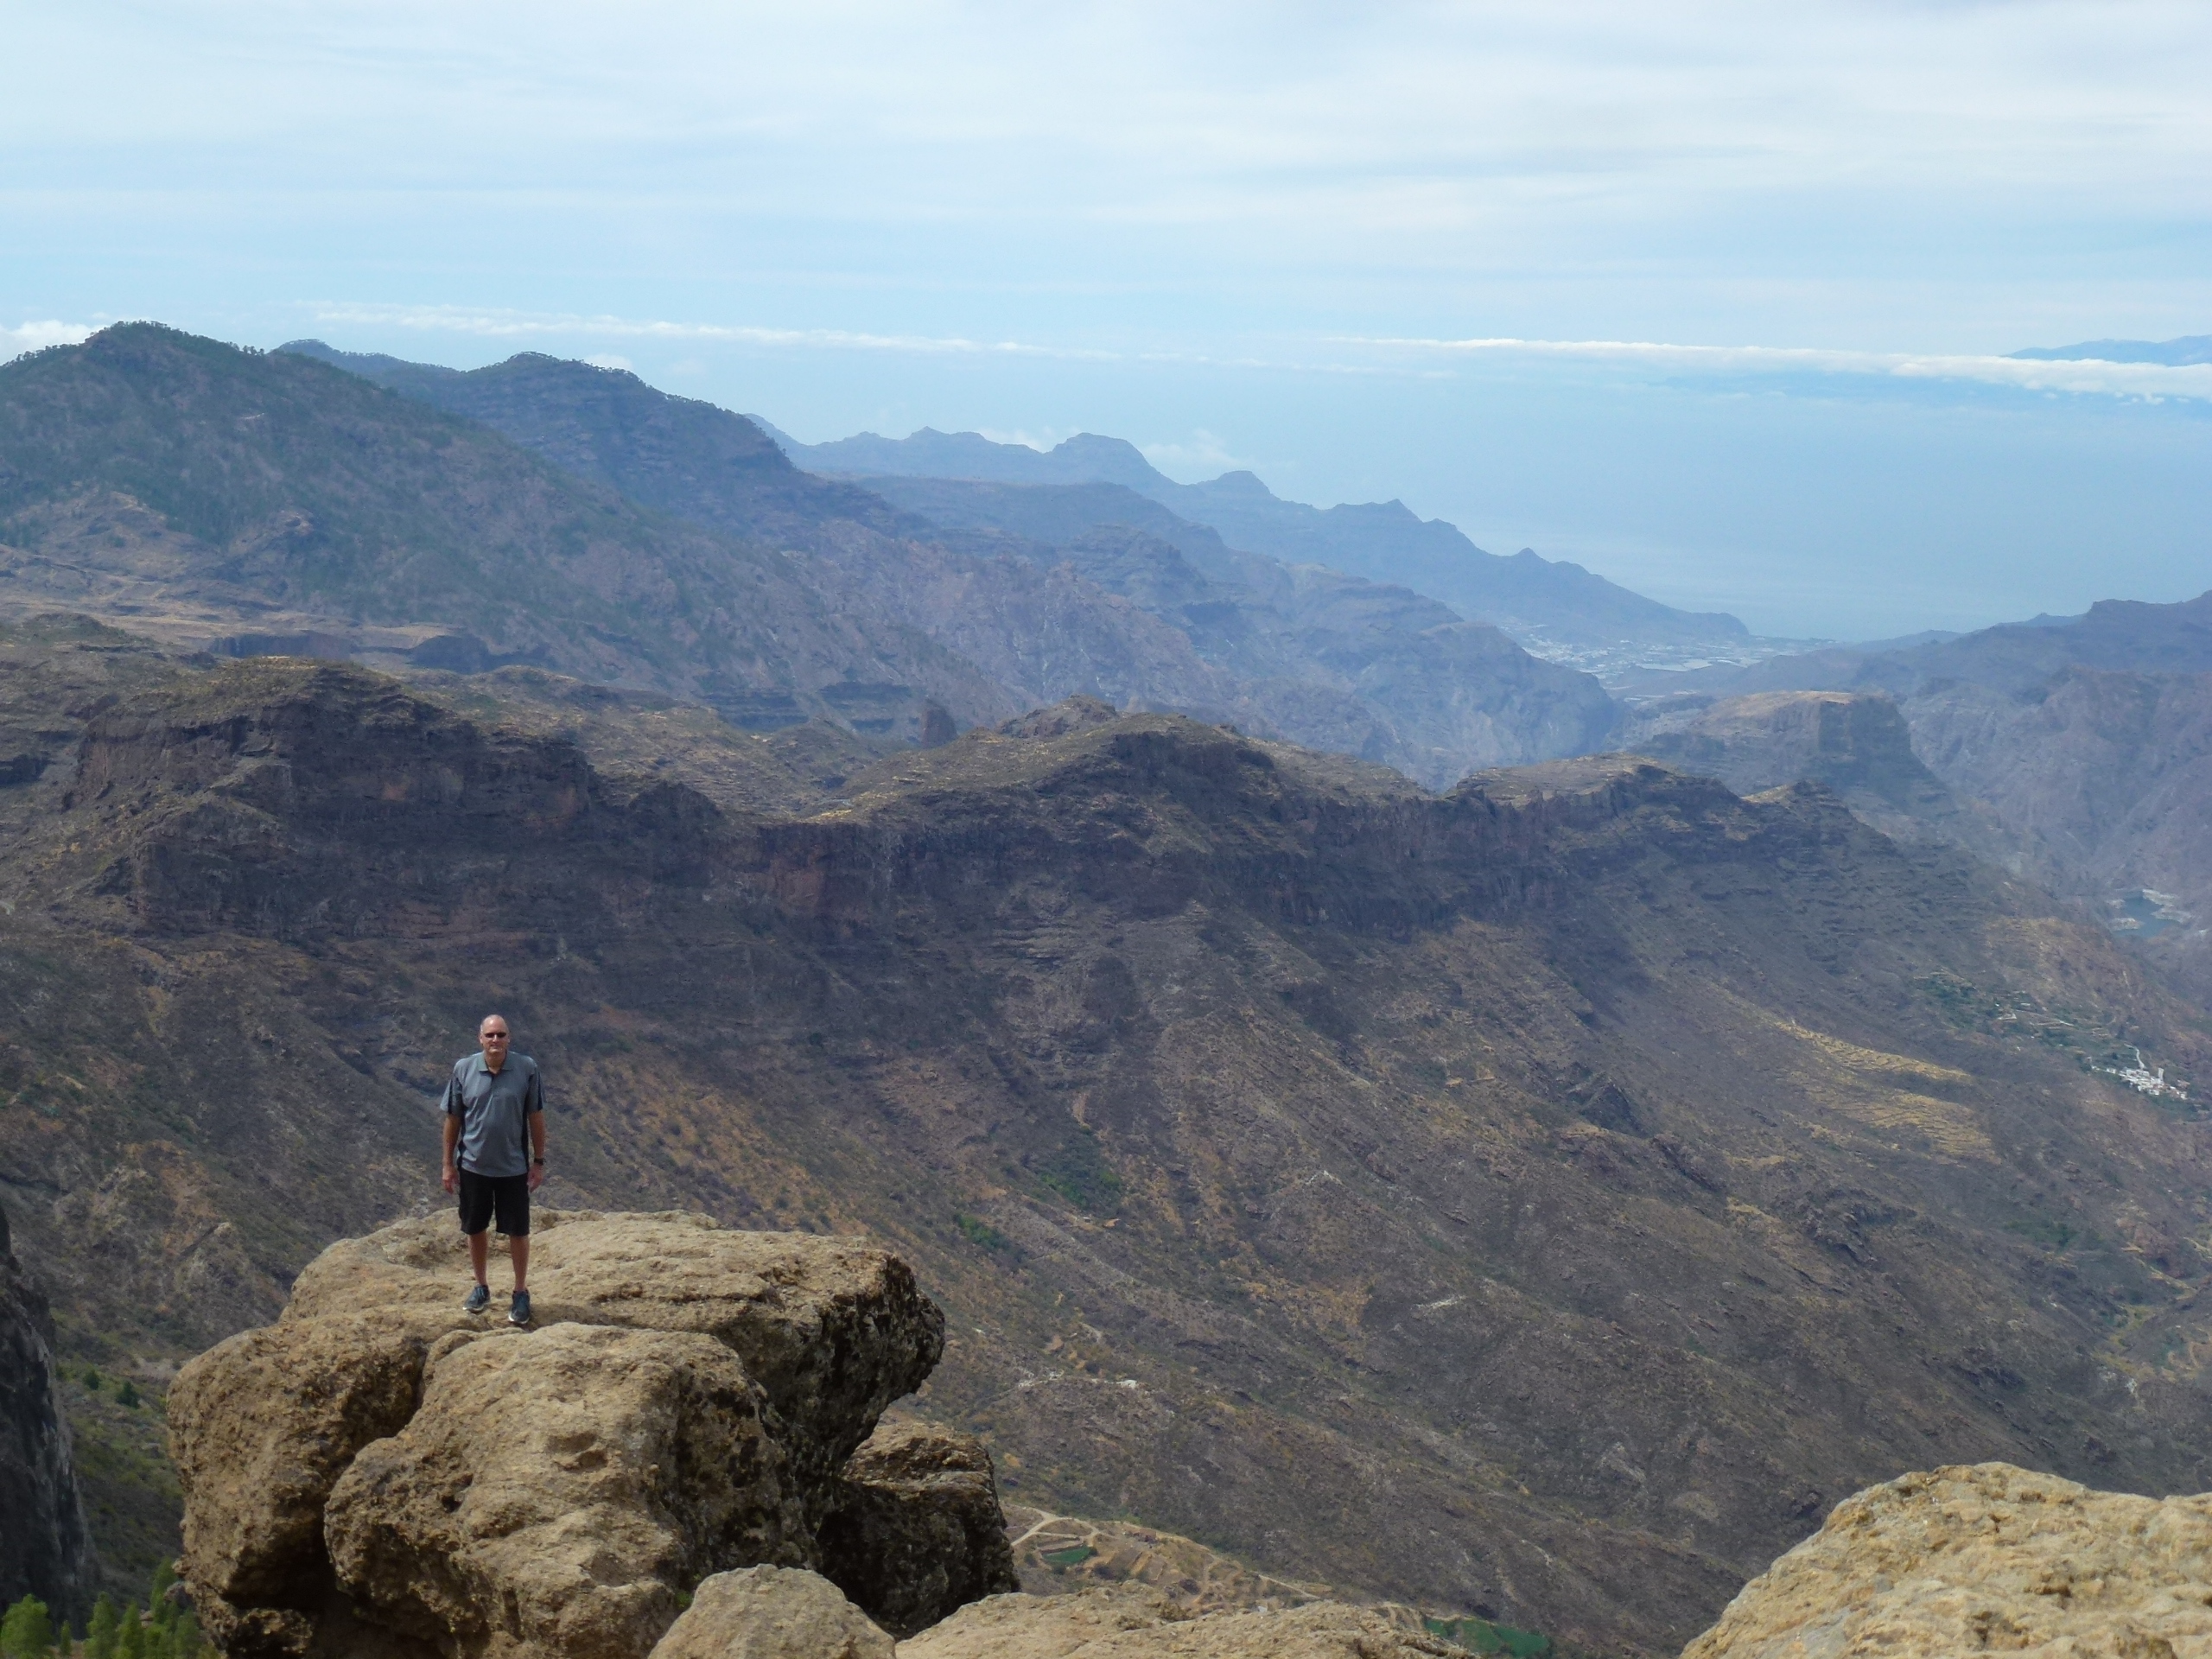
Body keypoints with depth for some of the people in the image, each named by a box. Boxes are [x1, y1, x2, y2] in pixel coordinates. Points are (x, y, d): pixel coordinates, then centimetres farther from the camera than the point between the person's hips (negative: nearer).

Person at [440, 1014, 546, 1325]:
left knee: (518, 1232, 7)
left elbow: (536, 1117, -3)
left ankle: (521, 1293, 23)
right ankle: (481, 1288, 33)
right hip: (473, 1165, 1)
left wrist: (539, 1162, -1)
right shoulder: (463, 1070, -7)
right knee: (475, 1229, 14)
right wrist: (448, 1164, 2)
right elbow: (452, 1119, 1)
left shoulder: (527, 1069, -10)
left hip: (514, 1167, -1)